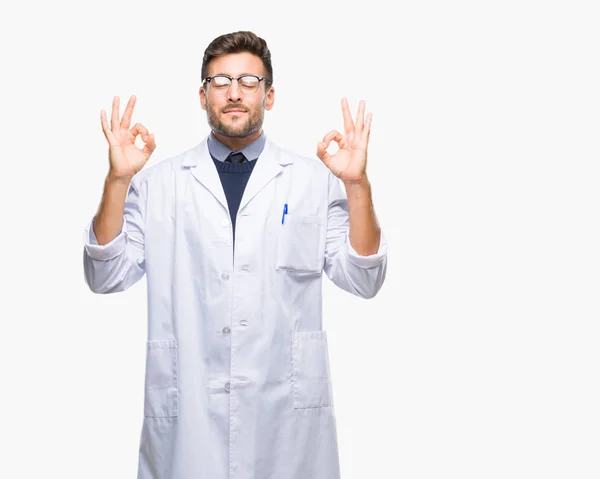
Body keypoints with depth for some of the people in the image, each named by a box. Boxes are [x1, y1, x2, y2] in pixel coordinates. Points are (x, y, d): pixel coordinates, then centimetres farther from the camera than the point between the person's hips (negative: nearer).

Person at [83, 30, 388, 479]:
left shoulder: (315, 179, 3)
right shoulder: (158, 182, 5)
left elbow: (363, 280, 0)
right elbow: (105, 277, 0)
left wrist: (357, 184, -14)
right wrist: (118, 180, -11)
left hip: (287, 407, 0)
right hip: (186, 410, 0)